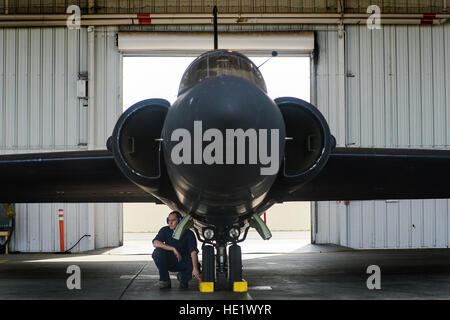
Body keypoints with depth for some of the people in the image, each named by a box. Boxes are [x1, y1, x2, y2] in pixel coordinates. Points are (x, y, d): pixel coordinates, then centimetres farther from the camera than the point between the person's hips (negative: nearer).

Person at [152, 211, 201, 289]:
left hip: (183, 262, -1)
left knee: (196, 265, -29)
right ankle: (165, 280, -14)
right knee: (157, 252, -28)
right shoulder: (165, 230, -8)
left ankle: (183, 278, 5)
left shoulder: (188, 233, -14)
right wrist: (173, 249, -32)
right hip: (168, 262, 1)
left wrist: (195, 268, -42)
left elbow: (193, 252, -26)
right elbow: (155, 243, -23)